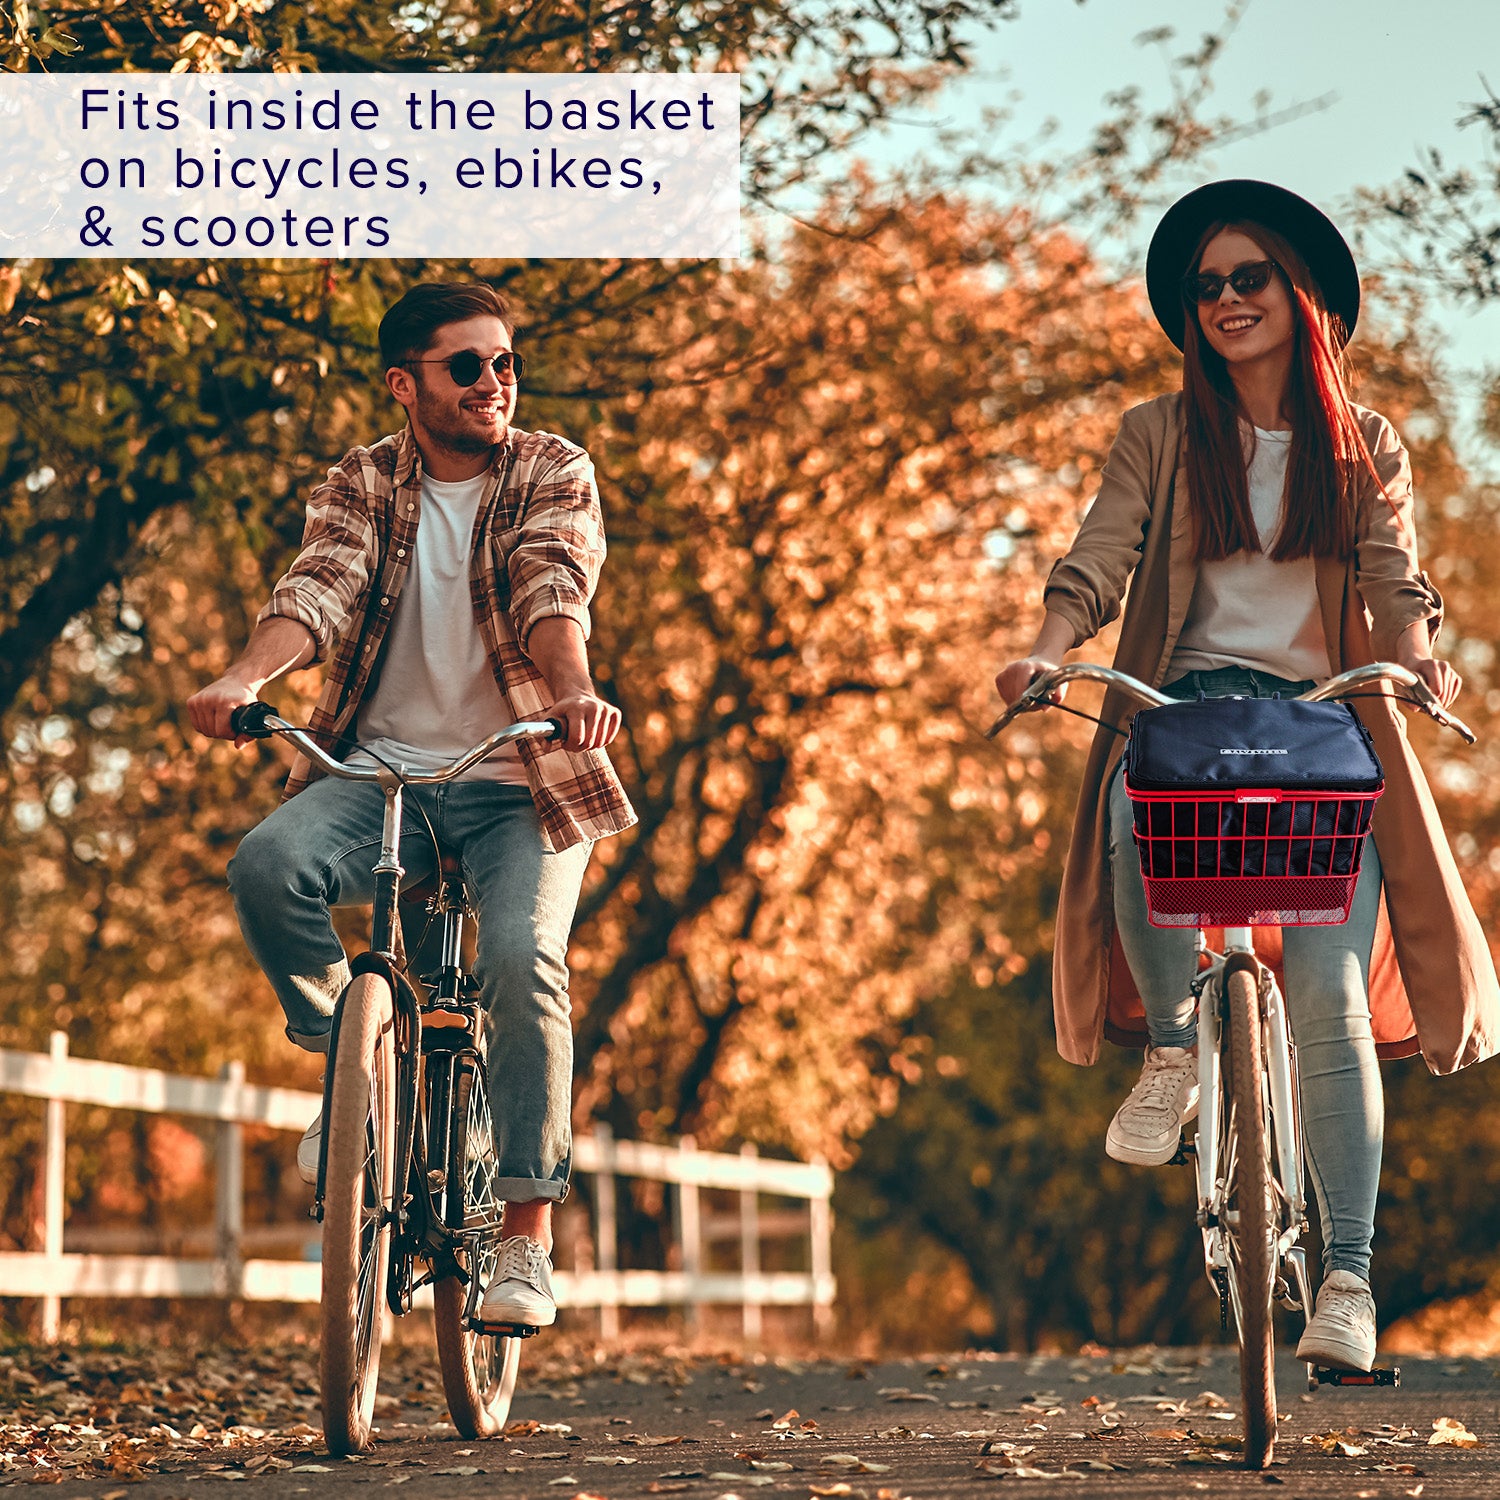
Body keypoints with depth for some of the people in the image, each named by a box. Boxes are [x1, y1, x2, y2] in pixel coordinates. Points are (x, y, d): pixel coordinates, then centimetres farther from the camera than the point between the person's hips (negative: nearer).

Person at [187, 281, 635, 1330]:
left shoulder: (553, 474, 2)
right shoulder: (364, 486, 8)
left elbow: (554, 594, -16)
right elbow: (319, 588, -11)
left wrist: (574, 692, -38)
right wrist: (246, 677, -32)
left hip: (518, 783, -2)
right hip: (379, 769, 2)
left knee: (523, 961, -25)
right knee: (268, 866, -28)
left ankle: (528, 1235, -14)